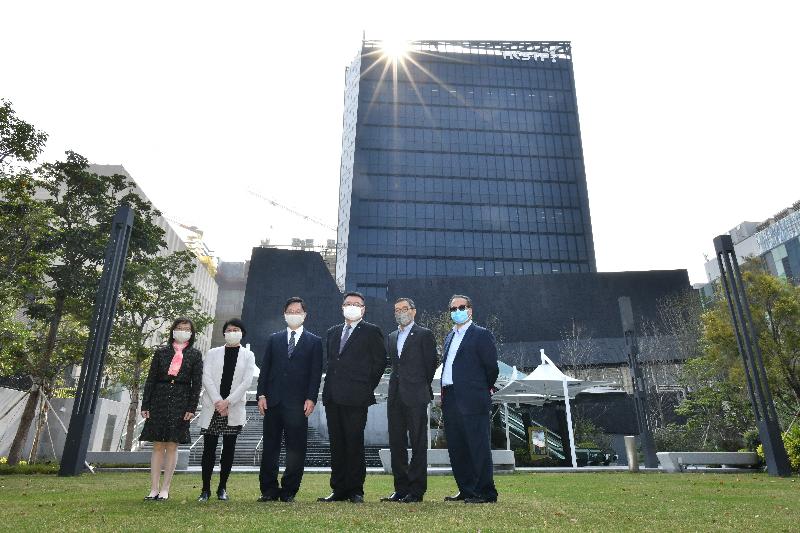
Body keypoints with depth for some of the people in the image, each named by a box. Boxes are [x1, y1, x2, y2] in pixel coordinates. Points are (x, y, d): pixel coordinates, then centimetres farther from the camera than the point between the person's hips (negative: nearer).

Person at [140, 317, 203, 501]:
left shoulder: (195, 354, 4)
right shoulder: (161, 352, 8)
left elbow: (197, 383, 1)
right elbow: (151, 379, 7)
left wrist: (191, 408, -6)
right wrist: (145, 405, 1)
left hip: (180, 403, -1)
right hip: (160, 400, 2)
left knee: (172, 445, 2)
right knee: (158, 446, 4)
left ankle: (165, 489, 10)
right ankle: (154, 489, 11)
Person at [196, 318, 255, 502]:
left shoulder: (248, 355, 7)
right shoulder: (212, 353, 10)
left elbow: (247, 381, -2)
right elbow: (206, 377, 0)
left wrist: (227, 402, -11)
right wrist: (217, 401, -12)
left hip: (234, 409, 0)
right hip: (212, 407, 0)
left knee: (229, 449, 4)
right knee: (209, 449, 0)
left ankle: (222, 488, 15)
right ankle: (205, 489, 10)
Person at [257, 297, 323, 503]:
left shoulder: (314, 341, 6)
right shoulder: (274, 339, 13)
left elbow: (316, 373, 1)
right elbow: (265, 368, 10)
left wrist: (311, 399, -8)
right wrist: (262, 395, 1)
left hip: (298, 403, -2)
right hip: (273, 401, 2)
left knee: (296, 449, 1)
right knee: (270, 447, 8)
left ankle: (289, 491, 13)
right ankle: (269, 490, 18)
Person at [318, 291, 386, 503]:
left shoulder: (371, 331, 0)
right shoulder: (333, 332, 18)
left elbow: (380, 361, -1)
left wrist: (367, 388, -3)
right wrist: (330, 385, 10)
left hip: (356, 398, -5)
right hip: (332, 396, 6)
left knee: (354, 444, -1)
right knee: (336, 444, 11)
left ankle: (355, 490, 10)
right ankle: (338, 490, 20)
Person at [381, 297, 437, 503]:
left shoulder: (424, 335, -2)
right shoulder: (392, 337, 17)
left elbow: (431, 364, -1)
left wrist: (421, 387, 5)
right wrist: (397, 384, 12)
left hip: (415, 397, -6)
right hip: (396, 397, 7)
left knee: (418, 444, 0)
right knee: (396, 444, 10)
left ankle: (417, 490, 8)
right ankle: (401, 488, 20)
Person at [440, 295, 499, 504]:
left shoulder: (481, 335, -5)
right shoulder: (450, 337, 19)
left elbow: (492, 367, -6)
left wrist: (483, 390, 5)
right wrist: (444, 393, 13)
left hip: (472, 400, -8)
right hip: (450, 400, 8)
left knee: (478, 446, -3)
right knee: (456, 448, 13)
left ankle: (486, 492, 7)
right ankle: (466, 490, 24)